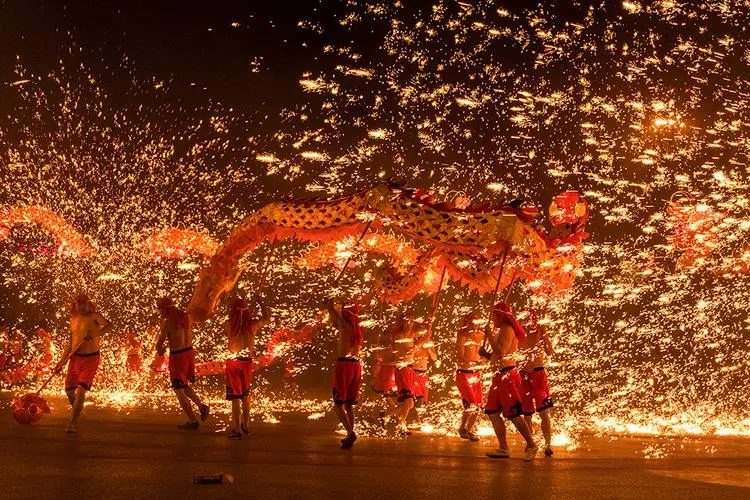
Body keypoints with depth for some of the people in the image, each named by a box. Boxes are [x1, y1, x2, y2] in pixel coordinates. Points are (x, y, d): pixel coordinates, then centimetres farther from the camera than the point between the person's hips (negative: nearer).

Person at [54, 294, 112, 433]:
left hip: (91, 359, -6)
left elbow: (109, 325, -26)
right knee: (69, 389, 12)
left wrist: (94, 334, -41)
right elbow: (70, 344, 16)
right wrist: (61, 361, 13)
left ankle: (73, 423, -10)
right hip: (75, 358, 6)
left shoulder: (94, 316, -7)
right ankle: (77, 410, 40)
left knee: (81, 390, -15)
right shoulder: (73, 320, 10)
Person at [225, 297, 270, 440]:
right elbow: (267, 317, 14)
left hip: (233, 362, -2)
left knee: (235, 397, 3)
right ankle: (246, 425, 32)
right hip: (247, 362, 2)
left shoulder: (228, 325, -10)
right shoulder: (253, 324, -6)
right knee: (245, 396, 22)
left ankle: (236, 430, 4)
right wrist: (260, 303, 25)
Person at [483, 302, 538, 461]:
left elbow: (501, 352, -24)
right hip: (500, 376, 10)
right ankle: (503, 449, 9)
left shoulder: (507, 330, -11)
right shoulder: (501, 330, 19)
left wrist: (490, 335, -17)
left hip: (507, 375, -10)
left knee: (513, 414, -8)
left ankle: (531, 445, 2)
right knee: (493, 413, 7)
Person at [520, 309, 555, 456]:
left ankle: (548, 445, -4)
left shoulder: (540, 332, 2)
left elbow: (550, 352, -11)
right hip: (523, 375, 2)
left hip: (538, 374, -2)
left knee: (543, 412, -9)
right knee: (527, 414, 8)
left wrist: (544, 335, -20)